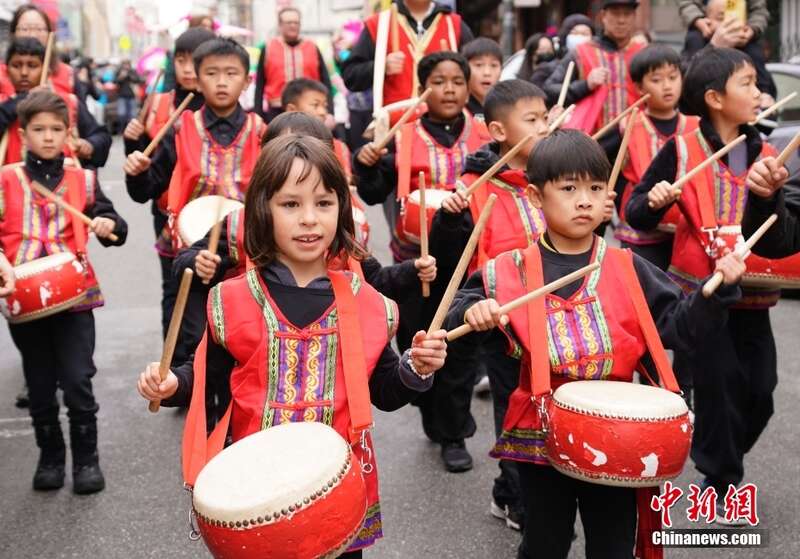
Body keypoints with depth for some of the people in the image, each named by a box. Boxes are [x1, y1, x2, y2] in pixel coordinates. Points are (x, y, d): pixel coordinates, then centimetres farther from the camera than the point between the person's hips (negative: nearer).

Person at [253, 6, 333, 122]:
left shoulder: (312, 48, 7)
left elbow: (325, 83, 5)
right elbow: (260, 86, 6)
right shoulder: (268, 49, 4)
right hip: (277, 113, -1)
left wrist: (329, 113, -4)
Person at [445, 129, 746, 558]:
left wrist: (720, 288, -16)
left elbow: (679, 327, -2)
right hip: (540, 436, -1)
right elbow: (456, 331, -2)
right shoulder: (510, 272, -6)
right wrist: (472, 316, -23)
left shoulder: (628, 270, -2)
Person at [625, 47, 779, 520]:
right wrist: (654, 199, -23)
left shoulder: (765, 154, 6)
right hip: (701, 287, -4)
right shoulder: (682, 151, -6)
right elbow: (637, 216, -3)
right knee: (720, 382, 0)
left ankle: (723, 459, 32)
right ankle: (721, 481, 17)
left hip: (752, 289, 5)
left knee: (761, 388, 8)